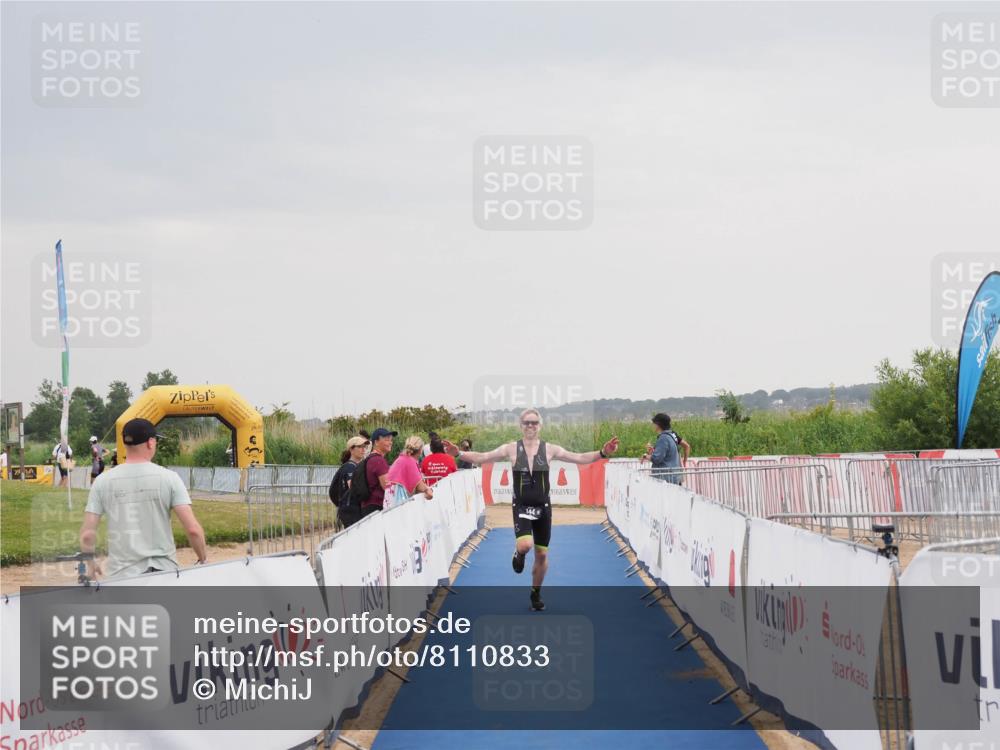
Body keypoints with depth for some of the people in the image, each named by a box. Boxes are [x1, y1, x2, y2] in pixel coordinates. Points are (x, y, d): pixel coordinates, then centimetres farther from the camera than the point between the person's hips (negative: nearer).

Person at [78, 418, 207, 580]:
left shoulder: (103, 482, 0)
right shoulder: (168, 478, -3)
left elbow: (87, 534, -1)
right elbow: (193, 529, -9)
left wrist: (90, 563, 17)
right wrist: (202, 559, 8)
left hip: (121, 575, 0)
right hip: (164, 572, 0)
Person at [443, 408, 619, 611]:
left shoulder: (549, 449, -3)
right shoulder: (511, 449, -4)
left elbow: (580, 458, -4)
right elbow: (480, 458, -4)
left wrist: (602, 453, -19)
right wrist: (458, 454, -19)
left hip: (543, 507, 2)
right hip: (521, 506, -2)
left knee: (542, 554, 8)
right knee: (525, 545, -27)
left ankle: (536, 594, 29)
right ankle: (519, 553, 13)